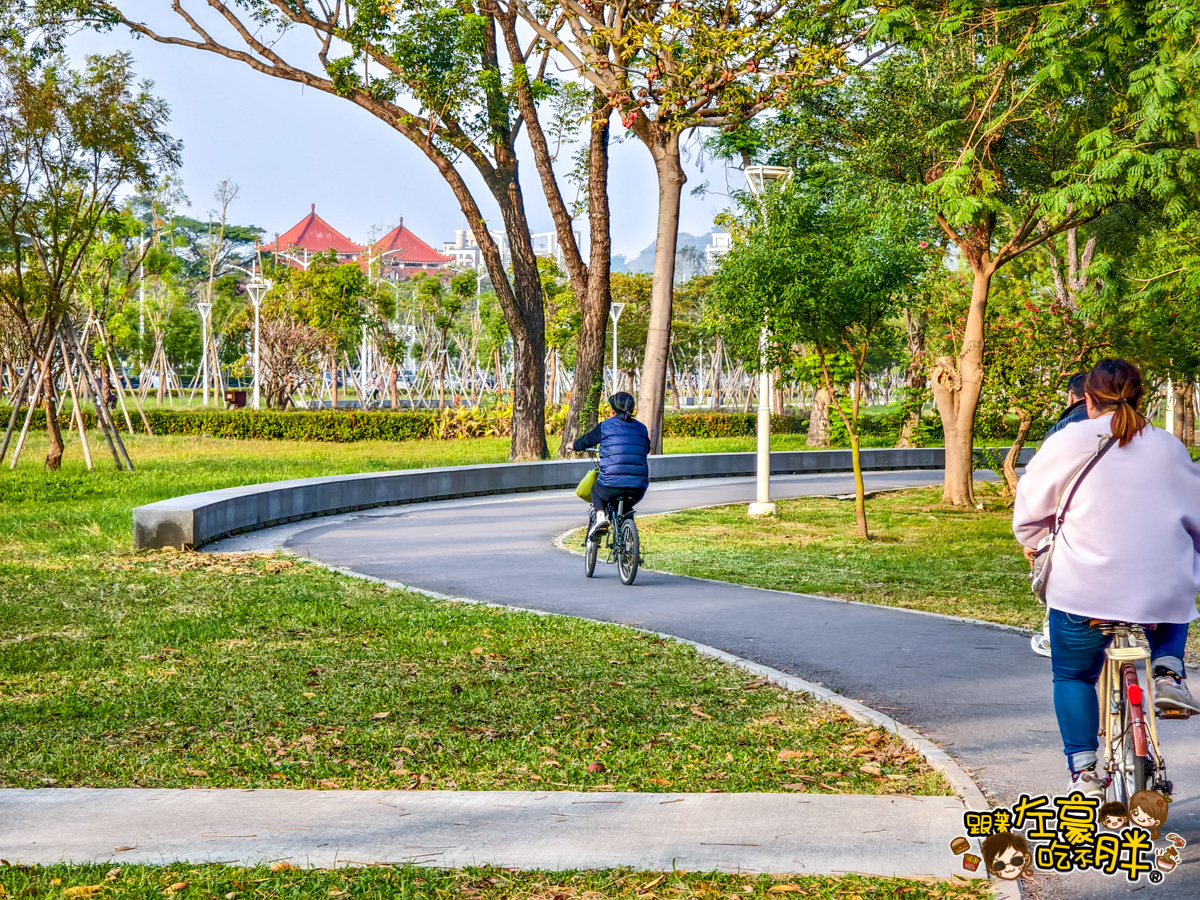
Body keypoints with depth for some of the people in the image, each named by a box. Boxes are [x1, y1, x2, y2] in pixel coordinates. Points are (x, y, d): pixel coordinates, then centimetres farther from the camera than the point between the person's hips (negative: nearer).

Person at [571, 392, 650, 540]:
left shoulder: (605, 426, 2)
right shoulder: (642, 429, 14)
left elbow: (585, 442, 17)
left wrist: (574, 446, 39)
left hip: (611, 486, -3)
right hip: (638, 490, 3)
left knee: (595, 489, 30)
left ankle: (600, 515, 7)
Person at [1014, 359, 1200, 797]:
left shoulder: (1070, 441, -1)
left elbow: (1030, 503, 6)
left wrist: (1033, 543, 27)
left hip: (1084, 592, -2)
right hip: (1163, 592, 2)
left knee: (1073, 677, 20)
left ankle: (1083, 769, 11)